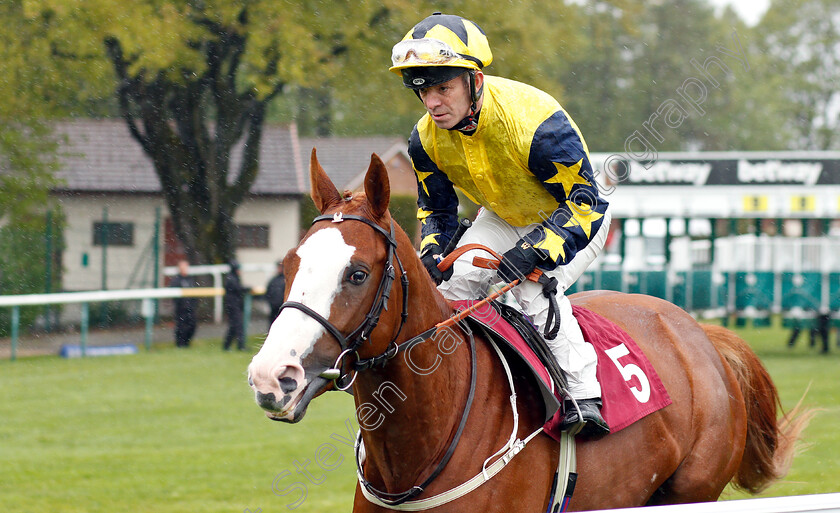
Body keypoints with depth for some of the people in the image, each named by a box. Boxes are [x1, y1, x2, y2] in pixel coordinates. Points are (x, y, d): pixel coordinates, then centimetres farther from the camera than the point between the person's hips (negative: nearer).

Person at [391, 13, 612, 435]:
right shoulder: (426, 139, -16)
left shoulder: (534, 121, -37)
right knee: (454, 278, -12)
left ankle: (584, 394, -24)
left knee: (534, 286, -30)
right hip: (502, 220, 7)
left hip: (573, 220, -6)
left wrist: (534, 251, -44)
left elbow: (580, 203, -30)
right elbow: (435, 209, 1)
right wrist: (431, 251, -21)